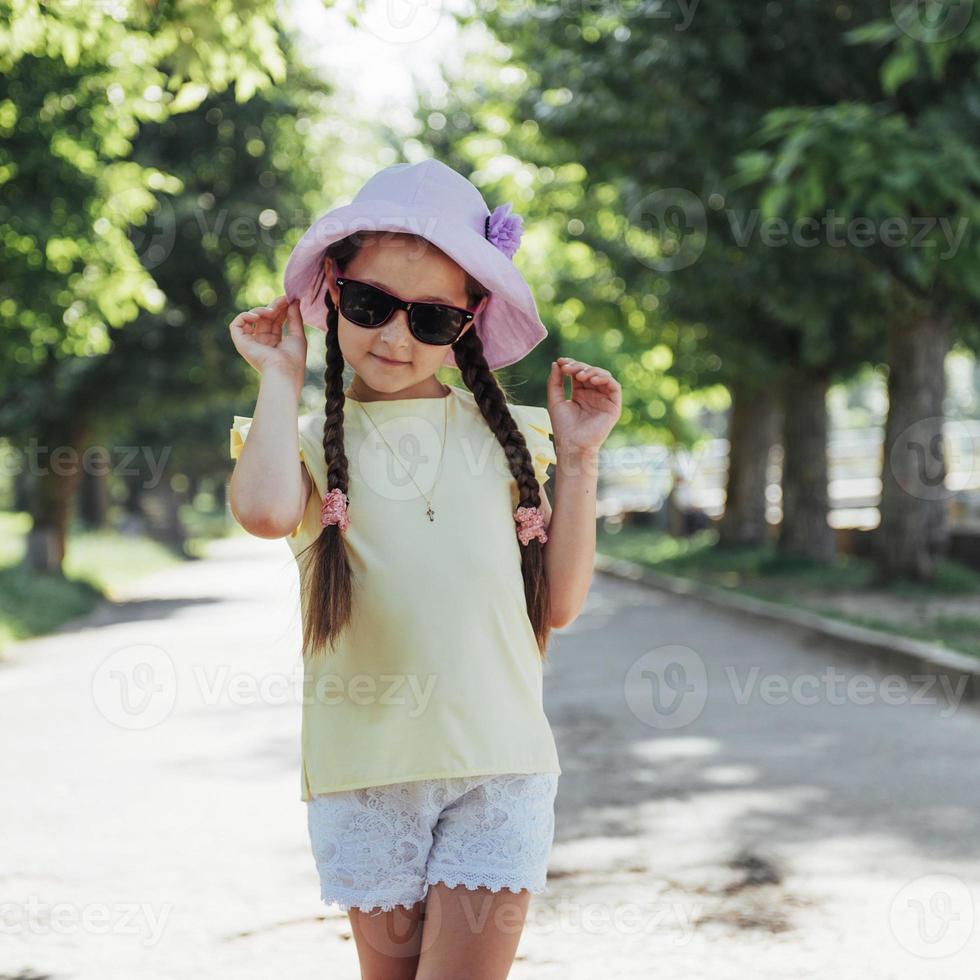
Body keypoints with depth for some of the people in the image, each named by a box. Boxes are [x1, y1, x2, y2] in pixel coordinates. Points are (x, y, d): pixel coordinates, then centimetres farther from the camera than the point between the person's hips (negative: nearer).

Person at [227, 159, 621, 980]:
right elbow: (265, 510, -24)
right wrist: (280, 379, -8)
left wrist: (578, 458, 1)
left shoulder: (505, 434, 8)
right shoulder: (309, 439, 2)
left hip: (500, 766, 1)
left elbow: (559, 604, 7)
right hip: (366, 770, 0)